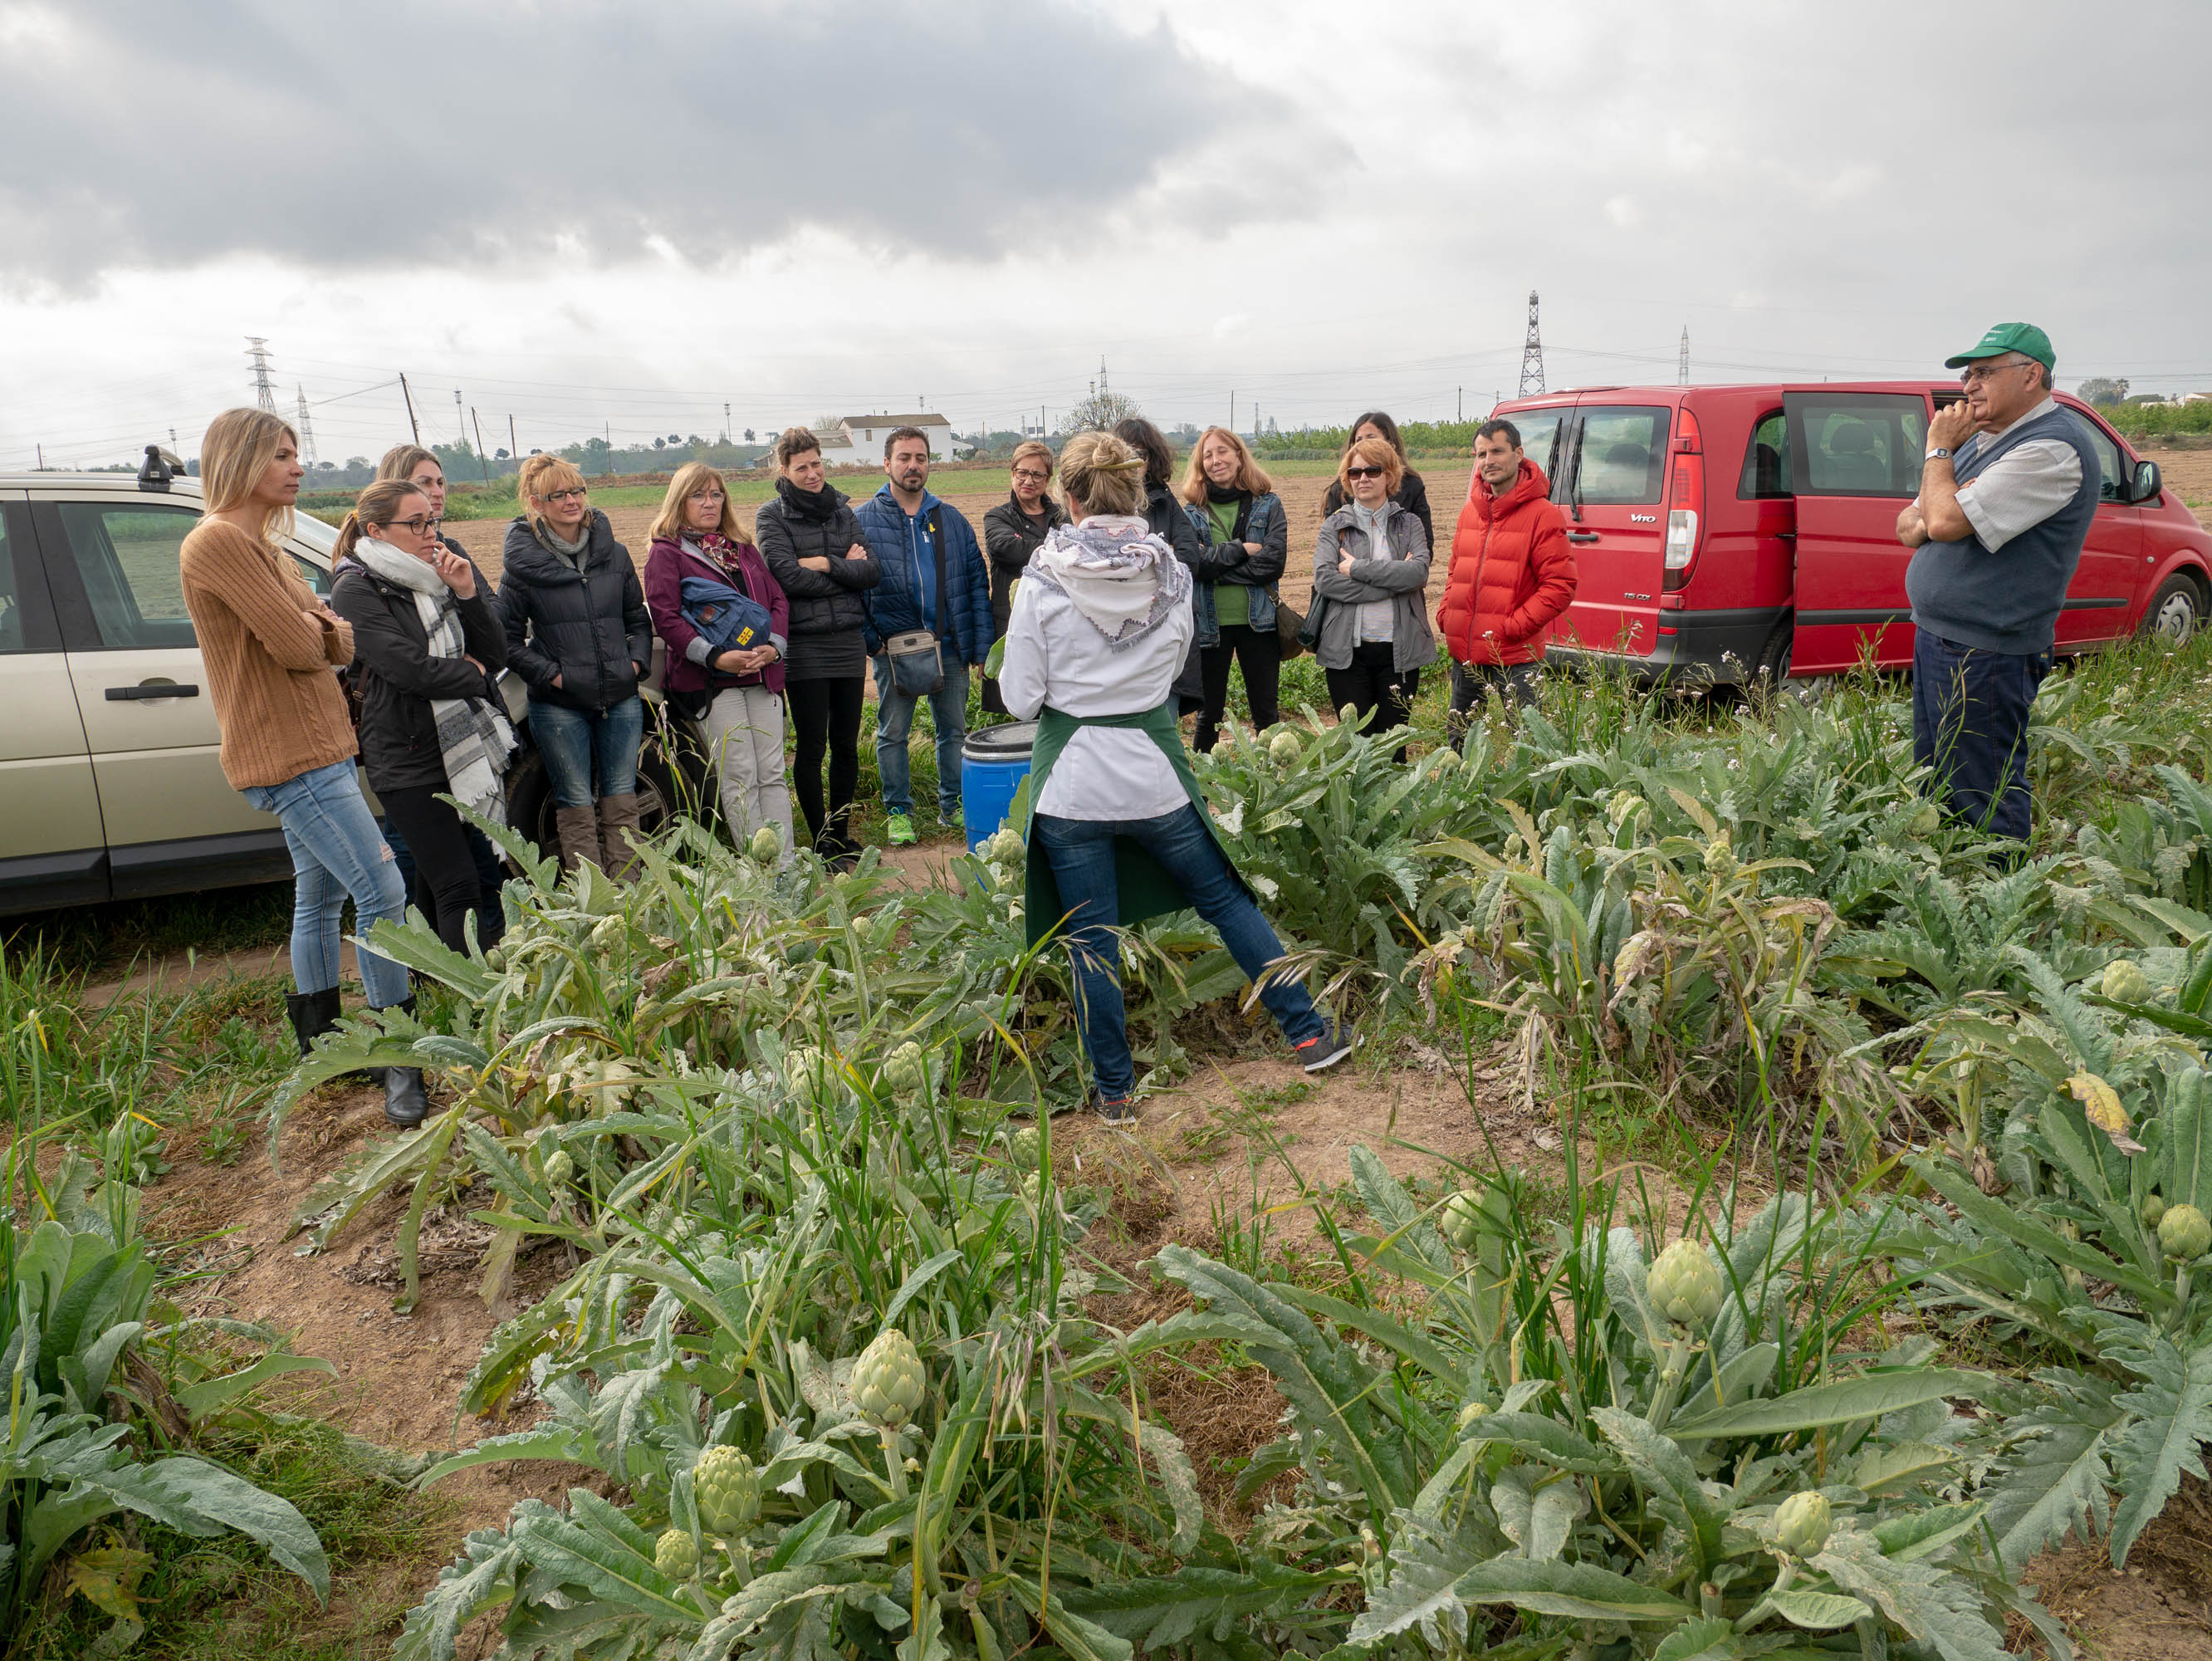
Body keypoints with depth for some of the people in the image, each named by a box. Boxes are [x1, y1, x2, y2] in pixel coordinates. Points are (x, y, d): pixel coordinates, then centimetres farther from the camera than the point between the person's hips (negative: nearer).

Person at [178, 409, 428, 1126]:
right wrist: (317, 633, 0)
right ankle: (400, 1059, -4)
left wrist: (325, 627, -8)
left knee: (321, 898, 17)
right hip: (288, 757, -10)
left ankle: (320, 1042, 29)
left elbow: (339, 644, 13)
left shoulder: (262, 547, 18)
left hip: (316, 746, 10)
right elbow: (296, 648, -21)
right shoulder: (219, 541, -15)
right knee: (383, 892, -12)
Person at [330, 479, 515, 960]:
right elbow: (411, 669, -18)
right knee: (458, 889, -9)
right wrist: (471, 673, -2)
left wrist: (468, 594, -7)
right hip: (409, 762, -6)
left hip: (470, 748, 6)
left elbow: (496, 654, 7)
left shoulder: (440, 576, 12)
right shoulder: (356, 592, -8)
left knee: (438, 887, 11)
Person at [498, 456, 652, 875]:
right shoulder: (522, 563, -4)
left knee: (621, 800, 7)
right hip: (560, 704, -3)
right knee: (577, 805, 2)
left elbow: (639, 619, 16)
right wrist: (552, 675, -11)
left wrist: (636, 661, 1)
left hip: (621, 698, 3)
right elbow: (508, 638, -3)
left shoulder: (614, 554, 7)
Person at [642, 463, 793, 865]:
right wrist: (715, 657, -19)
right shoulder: (666, 553, 3)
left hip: (763, 676, 5)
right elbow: (665, 616, -8)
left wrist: (773, 645, -5)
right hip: (711, 681, -5)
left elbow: (777, 600, 14)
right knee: (739, 778, -7)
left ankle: (786, 867, 4)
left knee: (773, 774, 2)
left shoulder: (743, 549, 21)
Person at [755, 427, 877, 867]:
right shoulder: (772, 516, 0)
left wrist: (825, 564, -10)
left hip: (849, 641, 4)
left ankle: (841, 834, 22)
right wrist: (846, 570, -5)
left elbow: (872, 571, 2)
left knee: (846, 744, 9)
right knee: (812, 748, 0)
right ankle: (822, 843, 10)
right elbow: (789, 578, -14)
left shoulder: (842, 510, 13)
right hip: (804, 645, -4)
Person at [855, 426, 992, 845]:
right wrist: (870, 638, -10)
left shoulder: (951, 519, 8)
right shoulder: (863, 520, 0)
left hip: (950, 645, 3)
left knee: (954, 730, 11)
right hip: (895, 647, -2)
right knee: (893, 734, 6)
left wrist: (982, 646, 0)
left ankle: (953, 806, 24)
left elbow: (978, 581, 7)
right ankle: (898, 811, 18)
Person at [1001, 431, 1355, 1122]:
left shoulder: (1043, 583, -12)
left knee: (1091, 940, 9)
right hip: (1155, 772, 3)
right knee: (1225, 897, 19)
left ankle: (1114, 1090, 21)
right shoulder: (1172, 575, -2)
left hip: (1072, 782, -2)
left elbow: (1020, 699, -8)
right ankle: (1309, 1031, 27)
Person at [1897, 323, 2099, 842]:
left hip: (1985, 656, -10)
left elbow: (1945, 521, -25)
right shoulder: (1980, 438, 16)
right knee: (1933, 786, 18)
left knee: (1982, 805, -2)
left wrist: (1938, 449, -8)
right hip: (1934, 636, 10)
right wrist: (1927, 521, -7)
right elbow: (1907, 525, 17)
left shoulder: (2052, 449, -17)